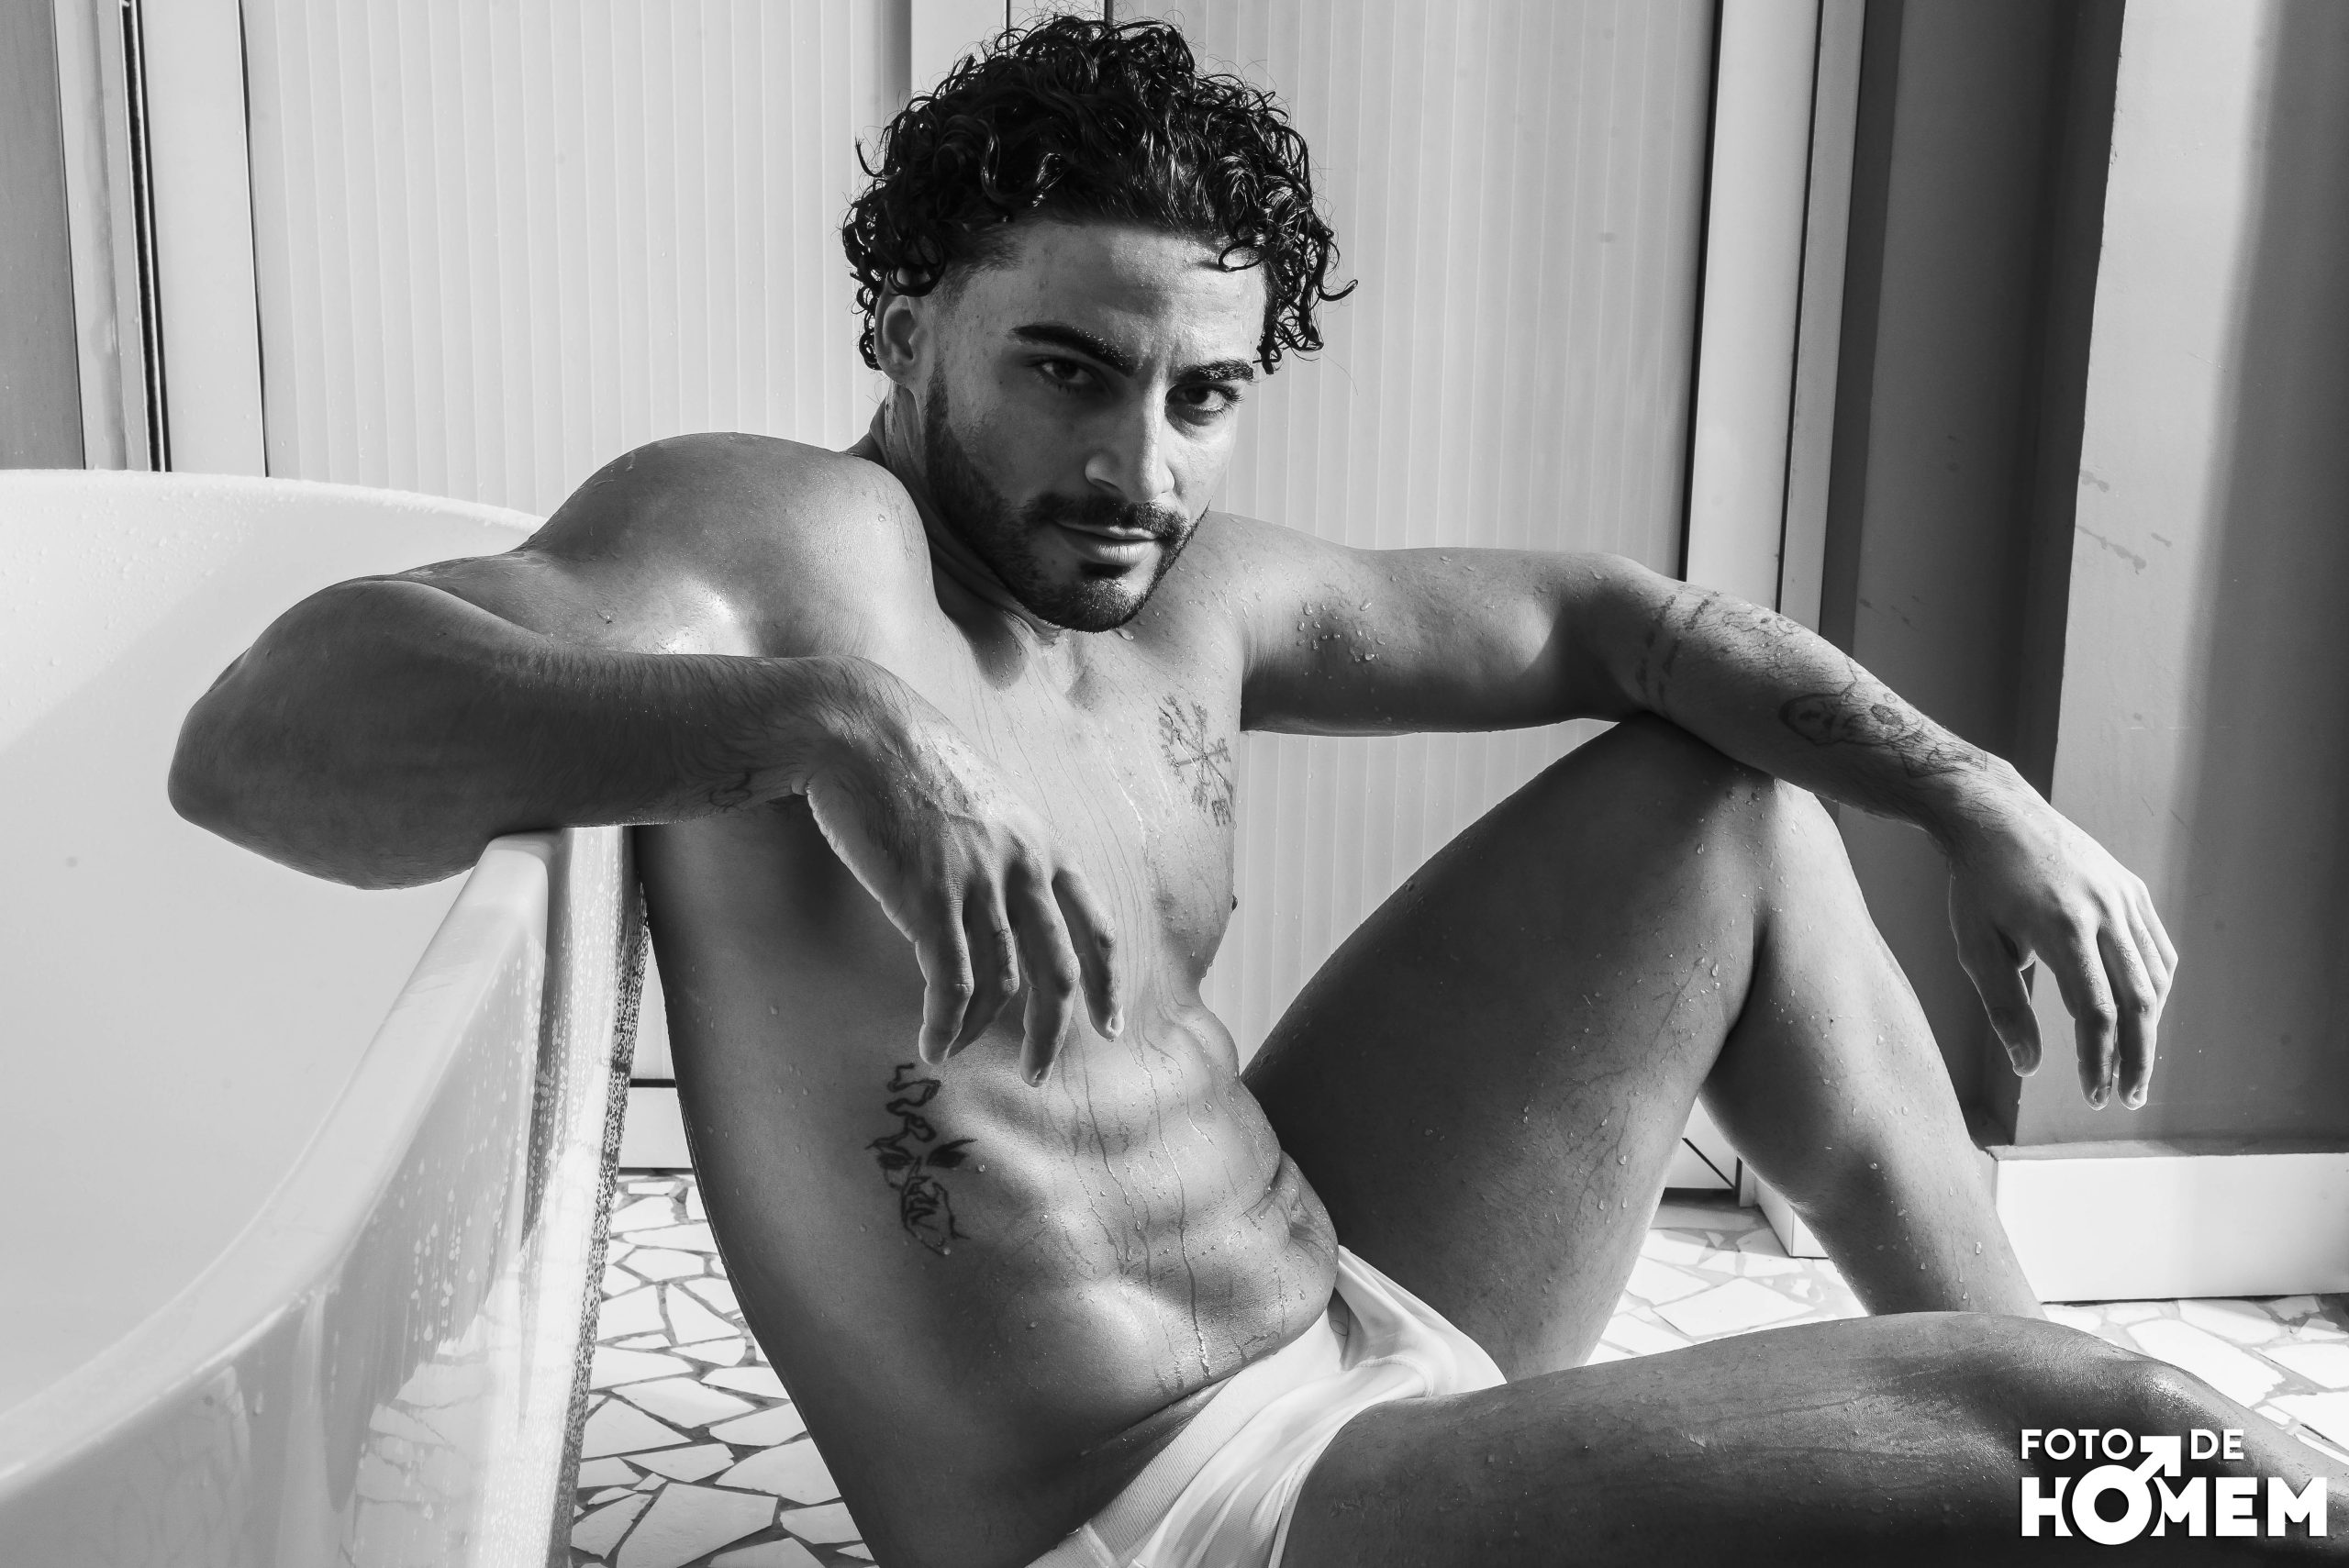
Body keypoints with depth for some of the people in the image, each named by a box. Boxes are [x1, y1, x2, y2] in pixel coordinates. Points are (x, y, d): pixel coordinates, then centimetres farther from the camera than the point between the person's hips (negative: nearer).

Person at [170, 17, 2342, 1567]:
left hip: (1363, 1319, 9)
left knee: (1726, 808, 15)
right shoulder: (772, 538, -17)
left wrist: (1977, 798, 3)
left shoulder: (1190, 597, 4)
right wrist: (813, 720, -44)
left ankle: (2059, 1391, 24)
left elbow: (1607, 618, 12)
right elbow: (262, 729, -31)